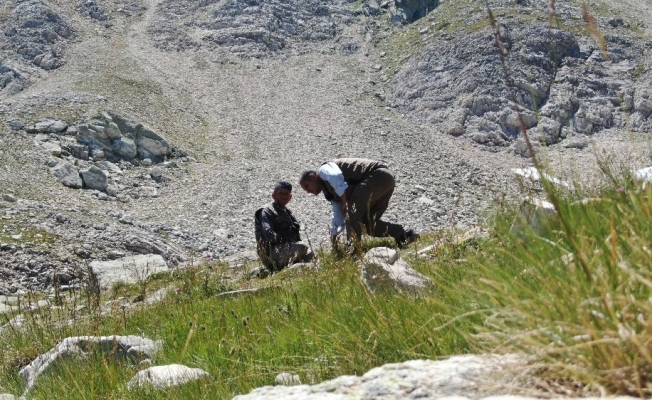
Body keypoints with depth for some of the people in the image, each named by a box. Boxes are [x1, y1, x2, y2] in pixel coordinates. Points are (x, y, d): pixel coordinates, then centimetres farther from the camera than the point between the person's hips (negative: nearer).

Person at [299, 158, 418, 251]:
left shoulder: (324, 170, 0)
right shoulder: (330, 192, 26)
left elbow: (337, 179, -21)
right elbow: (338, 216, 30)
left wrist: (345, 203, -14)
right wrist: (334, 237, 29)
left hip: (378, 174, -10)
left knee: (352, 209, -16)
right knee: (365, 222, 8)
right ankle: (403, 234, 1)